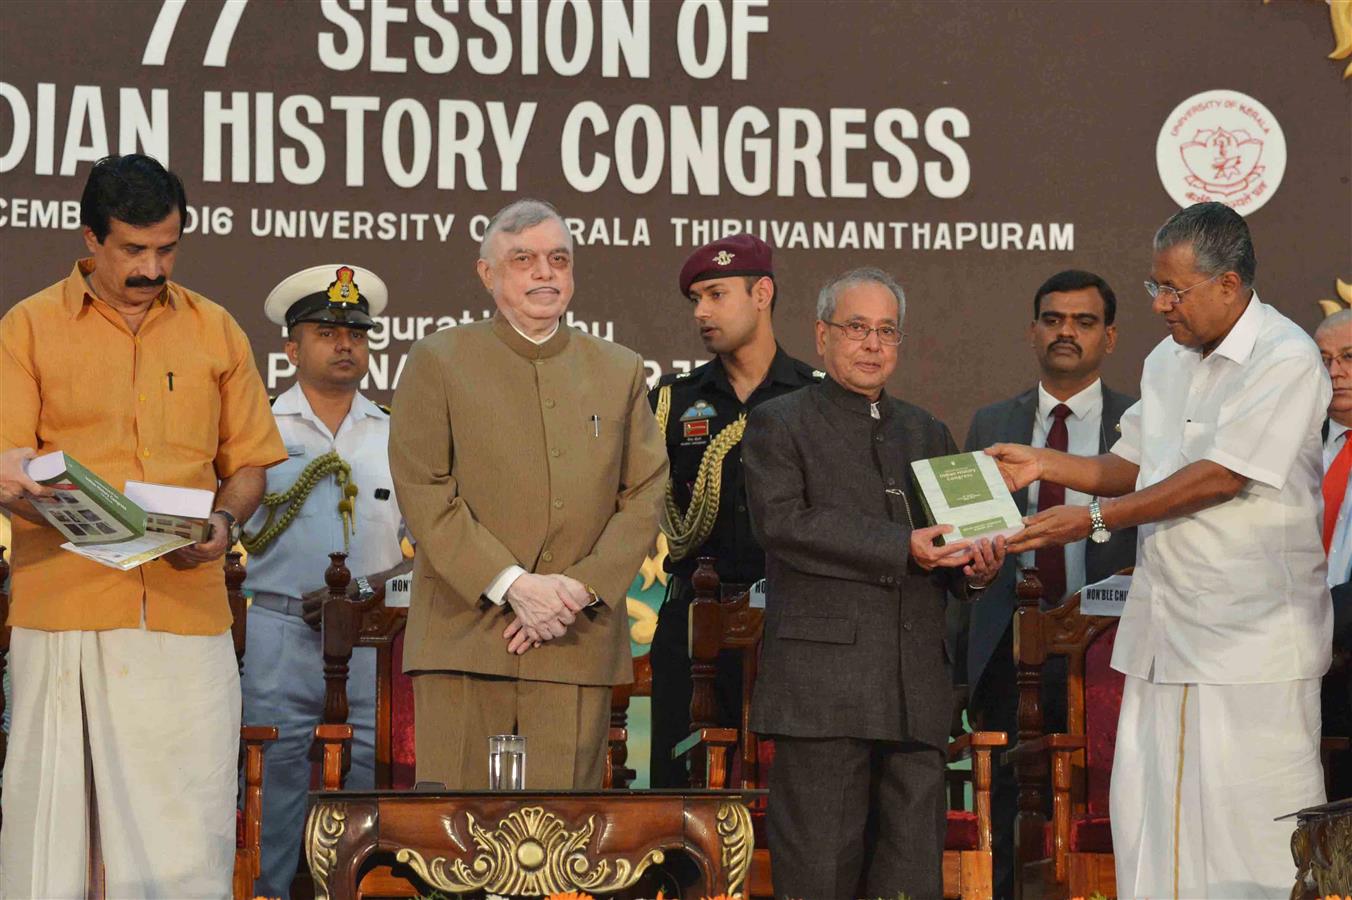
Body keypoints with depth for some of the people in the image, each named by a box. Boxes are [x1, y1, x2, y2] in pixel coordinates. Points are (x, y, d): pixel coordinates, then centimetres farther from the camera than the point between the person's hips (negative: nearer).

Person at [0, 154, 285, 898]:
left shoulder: (214, 332, 15)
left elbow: (248, 464, 18)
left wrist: (224, 521, -3)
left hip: (188, 607, 2)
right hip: (65, 607, -2)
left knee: (186, 832, -3)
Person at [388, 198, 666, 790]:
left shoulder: (620, 371, 17)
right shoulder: (437, 362, 7)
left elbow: (646, 493, 10)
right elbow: (424, 494, -2)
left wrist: (583, 588, -6)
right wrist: (512, 585, -12)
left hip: (579, 642, 2)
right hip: (465, 637, -2)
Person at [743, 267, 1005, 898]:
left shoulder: (926, 433, 23)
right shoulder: (779, 424, 6)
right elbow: (781, 521, -10)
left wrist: (974, 568, 0)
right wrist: (900, 548, -16)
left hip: (918, 688, 5)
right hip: (823, 687, -5)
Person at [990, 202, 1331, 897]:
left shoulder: (1286, 359, -11)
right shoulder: (1167, 361, 17)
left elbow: (1221, 476, -17)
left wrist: (1094, 519, -16)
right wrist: (1045, 467, 7)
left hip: (1253, 638, -8)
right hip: (1164, 631, 8)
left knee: (1253, 823, -6)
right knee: (1146, 813, 5)